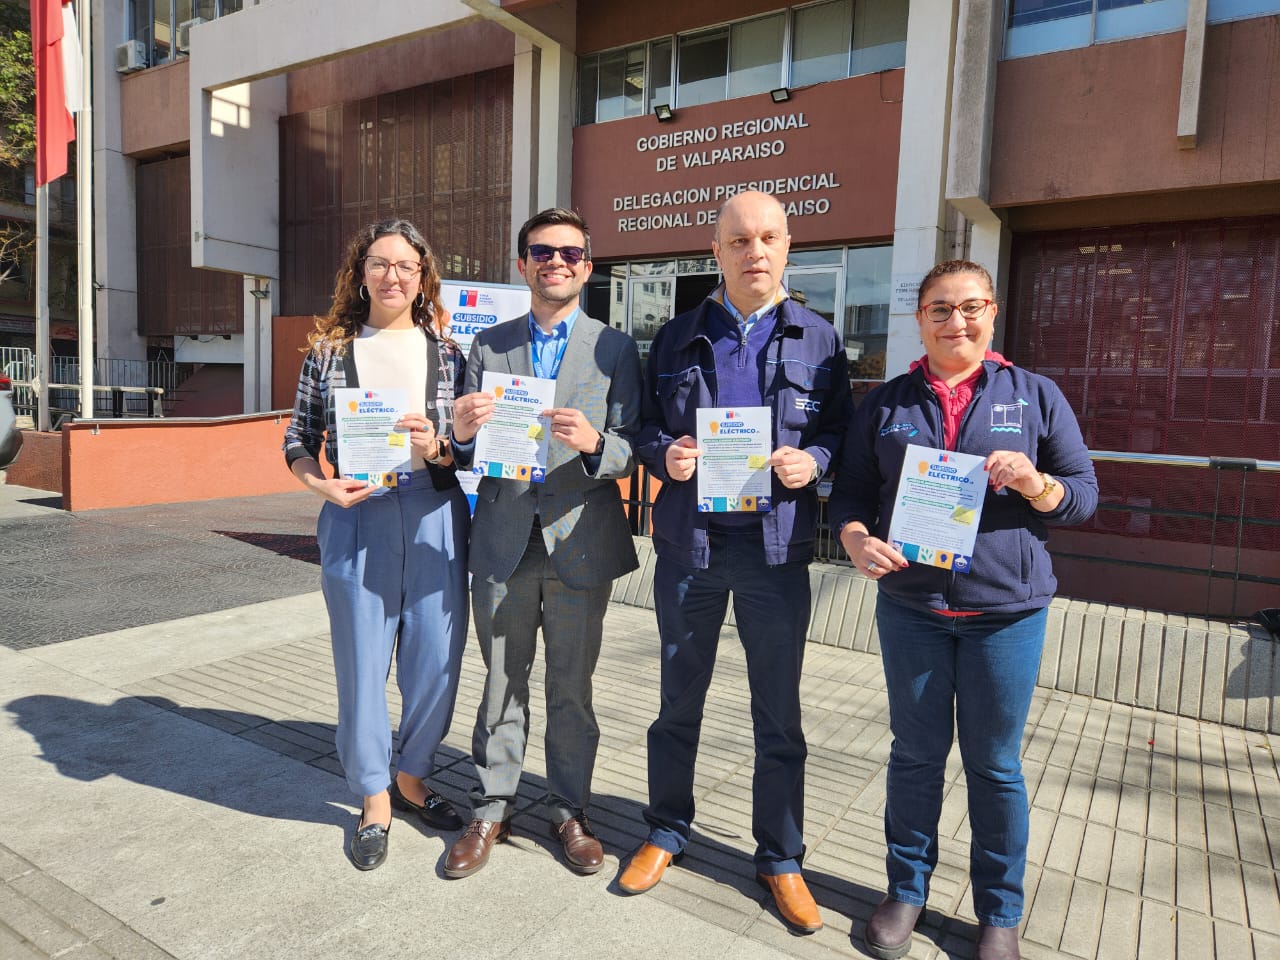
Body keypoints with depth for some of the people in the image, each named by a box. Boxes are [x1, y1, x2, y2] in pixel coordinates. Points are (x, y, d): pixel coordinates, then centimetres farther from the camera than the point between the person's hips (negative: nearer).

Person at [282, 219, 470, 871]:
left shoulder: (446, 349, 7)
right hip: (356, 517, -1)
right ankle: (374, 799, 27)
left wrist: (439, 446, -14)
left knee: (437, 659, 7)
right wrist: (321, 485, -9)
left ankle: (412, 777, 32)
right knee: (361, 662, 6)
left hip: (434, 516, 1)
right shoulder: (330, 349, 6)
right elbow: (299, 439, 9)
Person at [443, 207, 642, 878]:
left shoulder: (614, 349, 2)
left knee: (572, 688, 12)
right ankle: (491, 810, 30)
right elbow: (467, 454, 8)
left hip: (579, 541, -1)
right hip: (503, 542, 2)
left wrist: (594, 443, -25)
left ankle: (568, 809, 30)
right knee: (502, 686, 13)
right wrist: (463, 433, -15)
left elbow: (632, 450, -4)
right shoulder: (488, 347, 8)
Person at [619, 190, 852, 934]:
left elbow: (841, 432, 5)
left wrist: (813, 462, -15)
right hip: (689, 541, 1)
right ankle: (668, 831, 35)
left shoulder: (818, 339, 4)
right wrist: (665, 454, -12)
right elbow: (646, 428, 9)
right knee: (679, 701, 14)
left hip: (775, 546, -1)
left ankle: (781, 858, 29)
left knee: (779, 712, 10)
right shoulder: (678, 339, 7)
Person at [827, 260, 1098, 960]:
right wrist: (858, 540, -16)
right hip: (909, 605, 1)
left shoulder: (1036, 396, 3)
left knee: (994, 765, 11)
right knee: (915, 752, 12)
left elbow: (1085, 495, 3)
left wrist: (1034, 482, -18)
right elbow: (850, 490, 4)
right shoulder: (887, 402, 5)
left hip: (1006, 610, -1)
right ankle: (907, 889, 33)